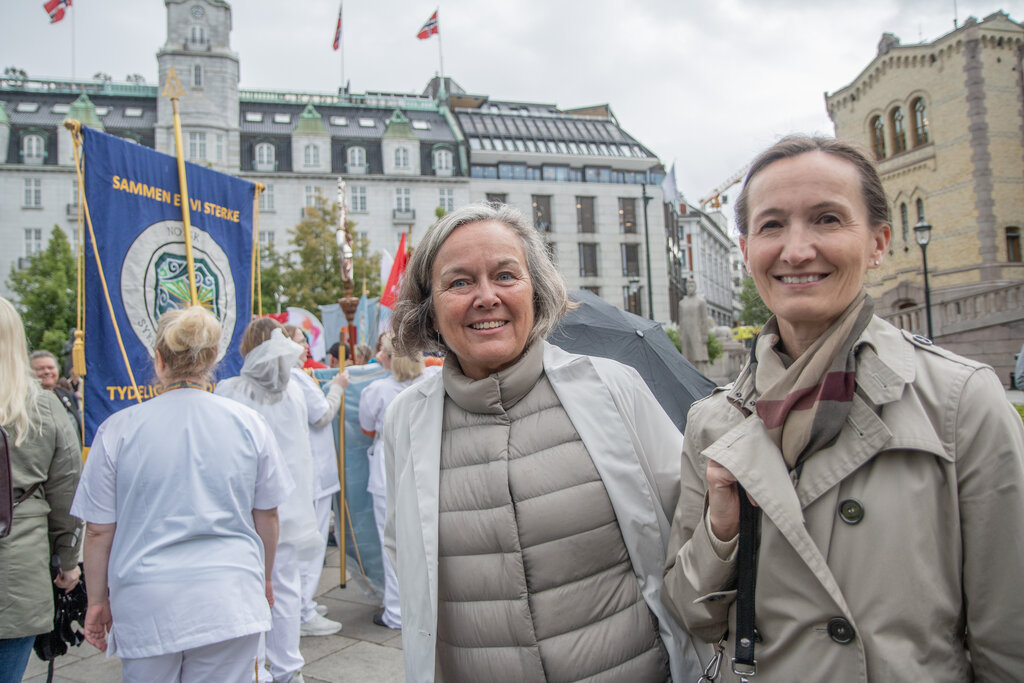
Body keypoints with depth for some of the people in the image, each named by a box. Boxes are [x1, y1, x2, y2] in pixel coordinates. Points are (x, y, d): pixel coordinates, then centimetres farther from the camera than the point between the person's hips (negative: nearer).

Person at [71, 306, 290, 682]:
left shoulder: (118, 429, -6)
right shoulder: (249, 424, -3)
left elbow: (99, 530, -1)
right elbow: (267, 516, 5)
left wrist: (97, 600, 14)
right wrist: (263, 580, 20)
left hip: (147, 608, 0)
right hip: (231, 604, 1)